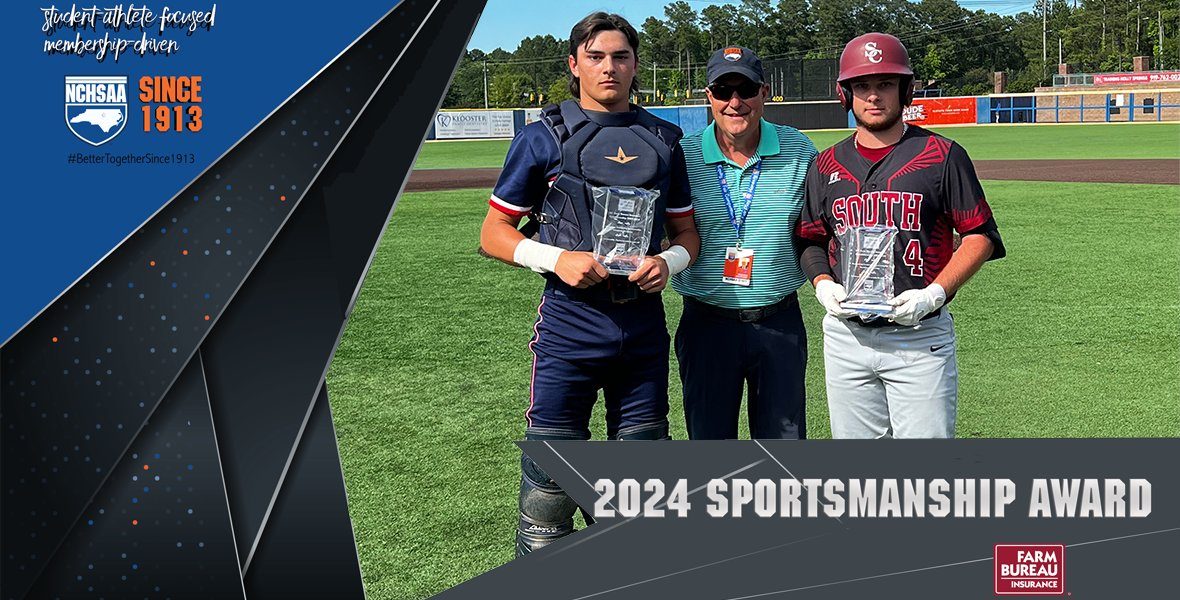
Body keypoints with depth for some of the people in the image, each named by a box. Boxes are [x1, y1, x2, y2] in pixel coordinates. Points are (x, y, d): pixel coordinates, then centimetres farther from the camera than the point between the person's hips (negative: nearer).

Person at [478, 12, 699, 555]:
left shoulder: (663, 140, 10)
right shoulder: (544, 138, 0)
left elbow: (686, 230, 16)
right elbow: (493, 232, 2)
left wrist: (670, 261, -6)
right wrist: (556, 258, -15)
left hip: (644, 327, 4)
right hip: (570, 328, -3)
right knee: (551, 474, -3)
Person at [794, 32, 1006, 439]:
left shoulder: (942, 156, -1)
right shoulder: (826, 165, 10)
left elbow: (980, 237, -1)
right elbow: (810, 239, 16)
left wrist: (934, 294, -14)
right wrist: (823, 285, -4)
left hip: (921, 338, -3)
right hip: (845, 337, 4)